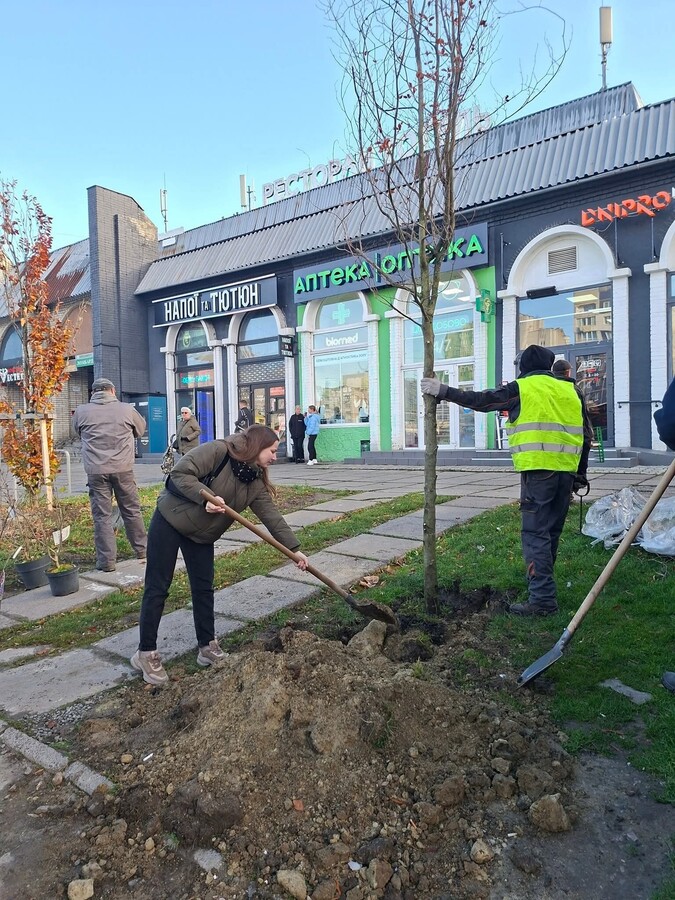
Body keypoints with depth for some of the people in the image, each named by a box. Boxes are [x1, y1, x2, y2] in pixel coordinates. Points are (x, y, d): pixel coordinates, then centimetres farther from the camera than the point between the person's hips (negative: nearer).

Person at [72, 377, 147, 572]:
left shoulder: (81, 411, 1)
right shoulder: (127, 409, -1)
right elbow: (141, 429, 15)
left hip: (95, 470, 0)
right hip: (123, 469, 0)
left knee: (102, 515, 6)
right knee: (132, 511, 14)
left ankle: (107, 561, 7)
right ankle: (142, 550, 26)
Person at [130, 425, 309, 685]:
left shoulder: (256, 482, -2)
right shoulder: (217, 451, -22)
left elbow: (271, 515, -3)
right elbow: (180, 473, -26)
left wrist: (294, 548, -7)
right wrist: (205, 497, -36)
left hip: (201, 535, 7)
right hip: (169, 521, -7)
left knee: (204, 588, 8)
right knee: (157, 588, -1)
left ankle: (208, 647, 20)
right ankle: (145, 653, 10)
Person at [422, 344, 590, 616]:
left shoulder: (522, 388, 1)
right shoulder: (569, 390, 17)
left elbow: (480, 400, 0)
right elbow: (584, 433, 18)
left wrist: (443, 391, 7)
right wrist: (581, 473, 24)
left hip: (538, 471, -6)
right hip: (566, 471, 7)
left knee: (535, 534, -5)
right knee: (551, 531, 17)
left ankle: (541, 599, -8)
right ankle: (541, 583, 32)